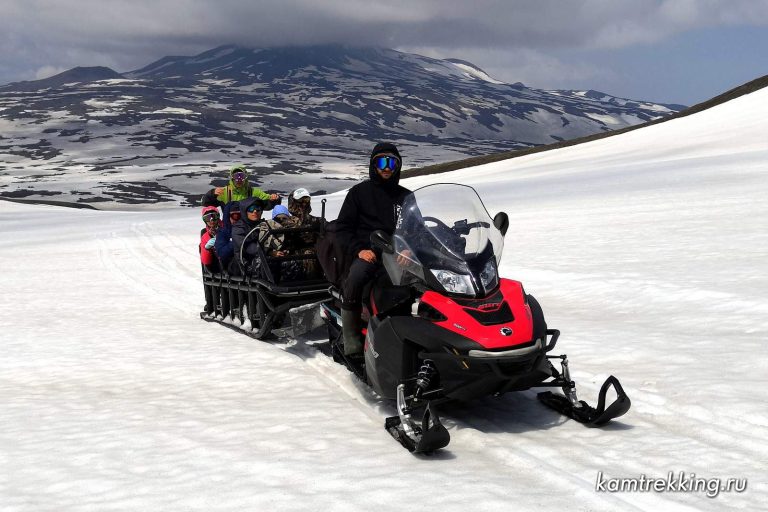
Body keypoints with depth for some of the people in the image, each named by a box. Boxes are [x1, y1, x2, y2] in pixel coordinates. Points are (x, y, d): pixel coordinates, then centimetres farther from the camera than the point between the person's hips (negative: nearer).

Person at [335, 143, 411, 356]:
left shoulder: (406, 197, 23)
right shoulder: (359, 192, 15)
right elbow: (342, 227, 11)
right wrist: (358, 249, -7)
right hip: (368, 254, -2)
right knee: (354, 280, -36)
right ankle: (352, 338, -27)